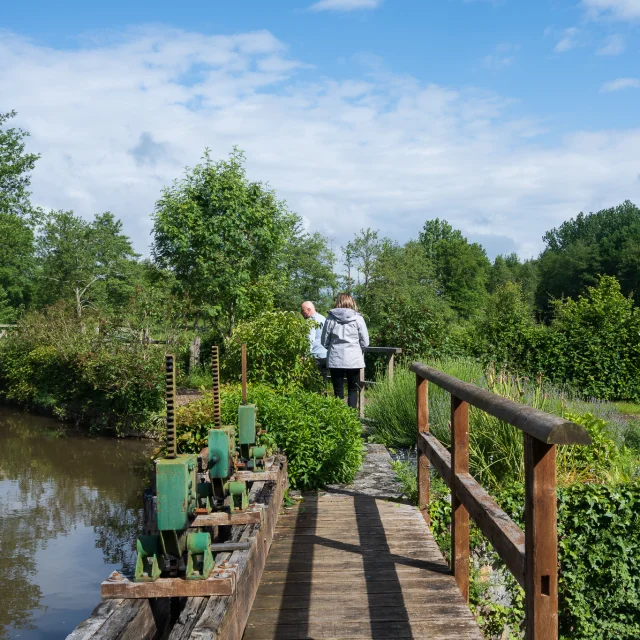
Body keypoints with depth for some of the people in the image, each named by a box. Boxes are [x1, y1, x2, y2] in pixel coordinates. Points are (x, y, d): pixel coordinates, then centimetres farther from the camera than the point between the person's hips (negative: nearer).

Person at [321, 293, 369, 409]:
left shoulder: (331, 318, -1)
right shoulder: (358, 318, -4)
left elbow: (324, 342, 3)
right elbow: (365, 342, -2)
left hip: (335, 360, 1)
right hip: (354, 360, -1)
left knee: (338, 392, 8)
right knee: (353, 391, 11)